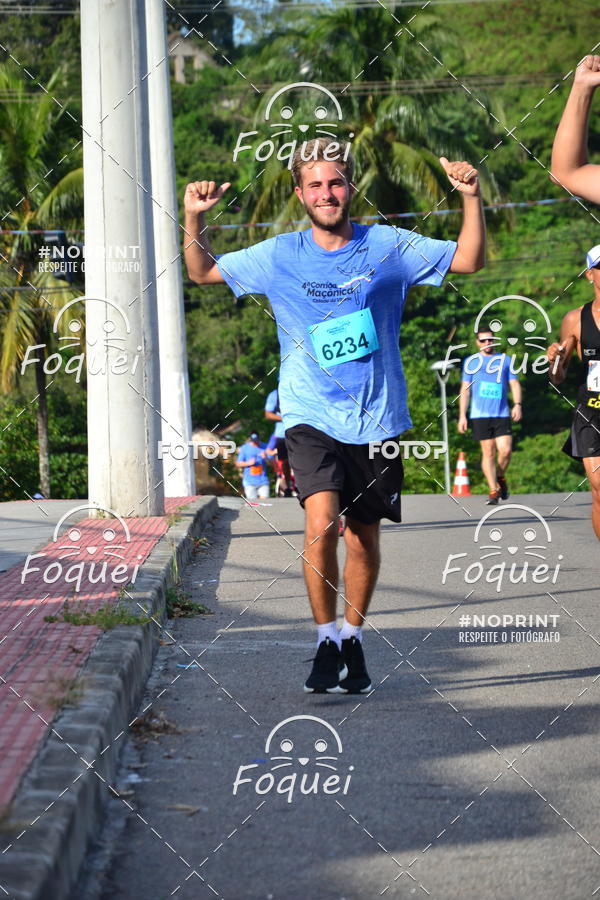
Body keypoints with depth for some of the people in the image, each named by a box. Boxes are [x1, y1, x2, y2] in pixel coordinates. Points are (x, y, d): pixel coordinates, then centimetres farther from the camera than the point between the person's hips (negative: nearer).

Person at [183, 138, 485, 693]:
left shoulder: (388, 247, 1)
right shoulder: (279, 257, 2)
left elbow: (469, 260, 3)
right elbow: (203, 273, 12)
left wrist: (472, 198, -12)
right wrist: (194, 219, -6)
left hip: (376, 419, 1)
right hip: (312, 418, -1)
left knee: (363, 539, 9)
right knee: (321, 523, -22)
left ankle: (353, 640, 31)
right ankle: (326, 642, -6)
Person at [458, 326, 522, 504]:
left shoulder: (505, 360, 12)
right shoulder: (471, 361, 10)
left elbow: (514, 383, 10)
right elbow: (465, 389, 10)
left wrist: (517, 404, -7)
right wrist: (462, 415, 2)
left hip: (502, 415, 1)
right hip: (480, 415, 0)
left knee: (505, 450, -11)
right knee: (488, 452, -4)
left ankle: (500, 478, 17)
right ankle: (493, 490, 2)